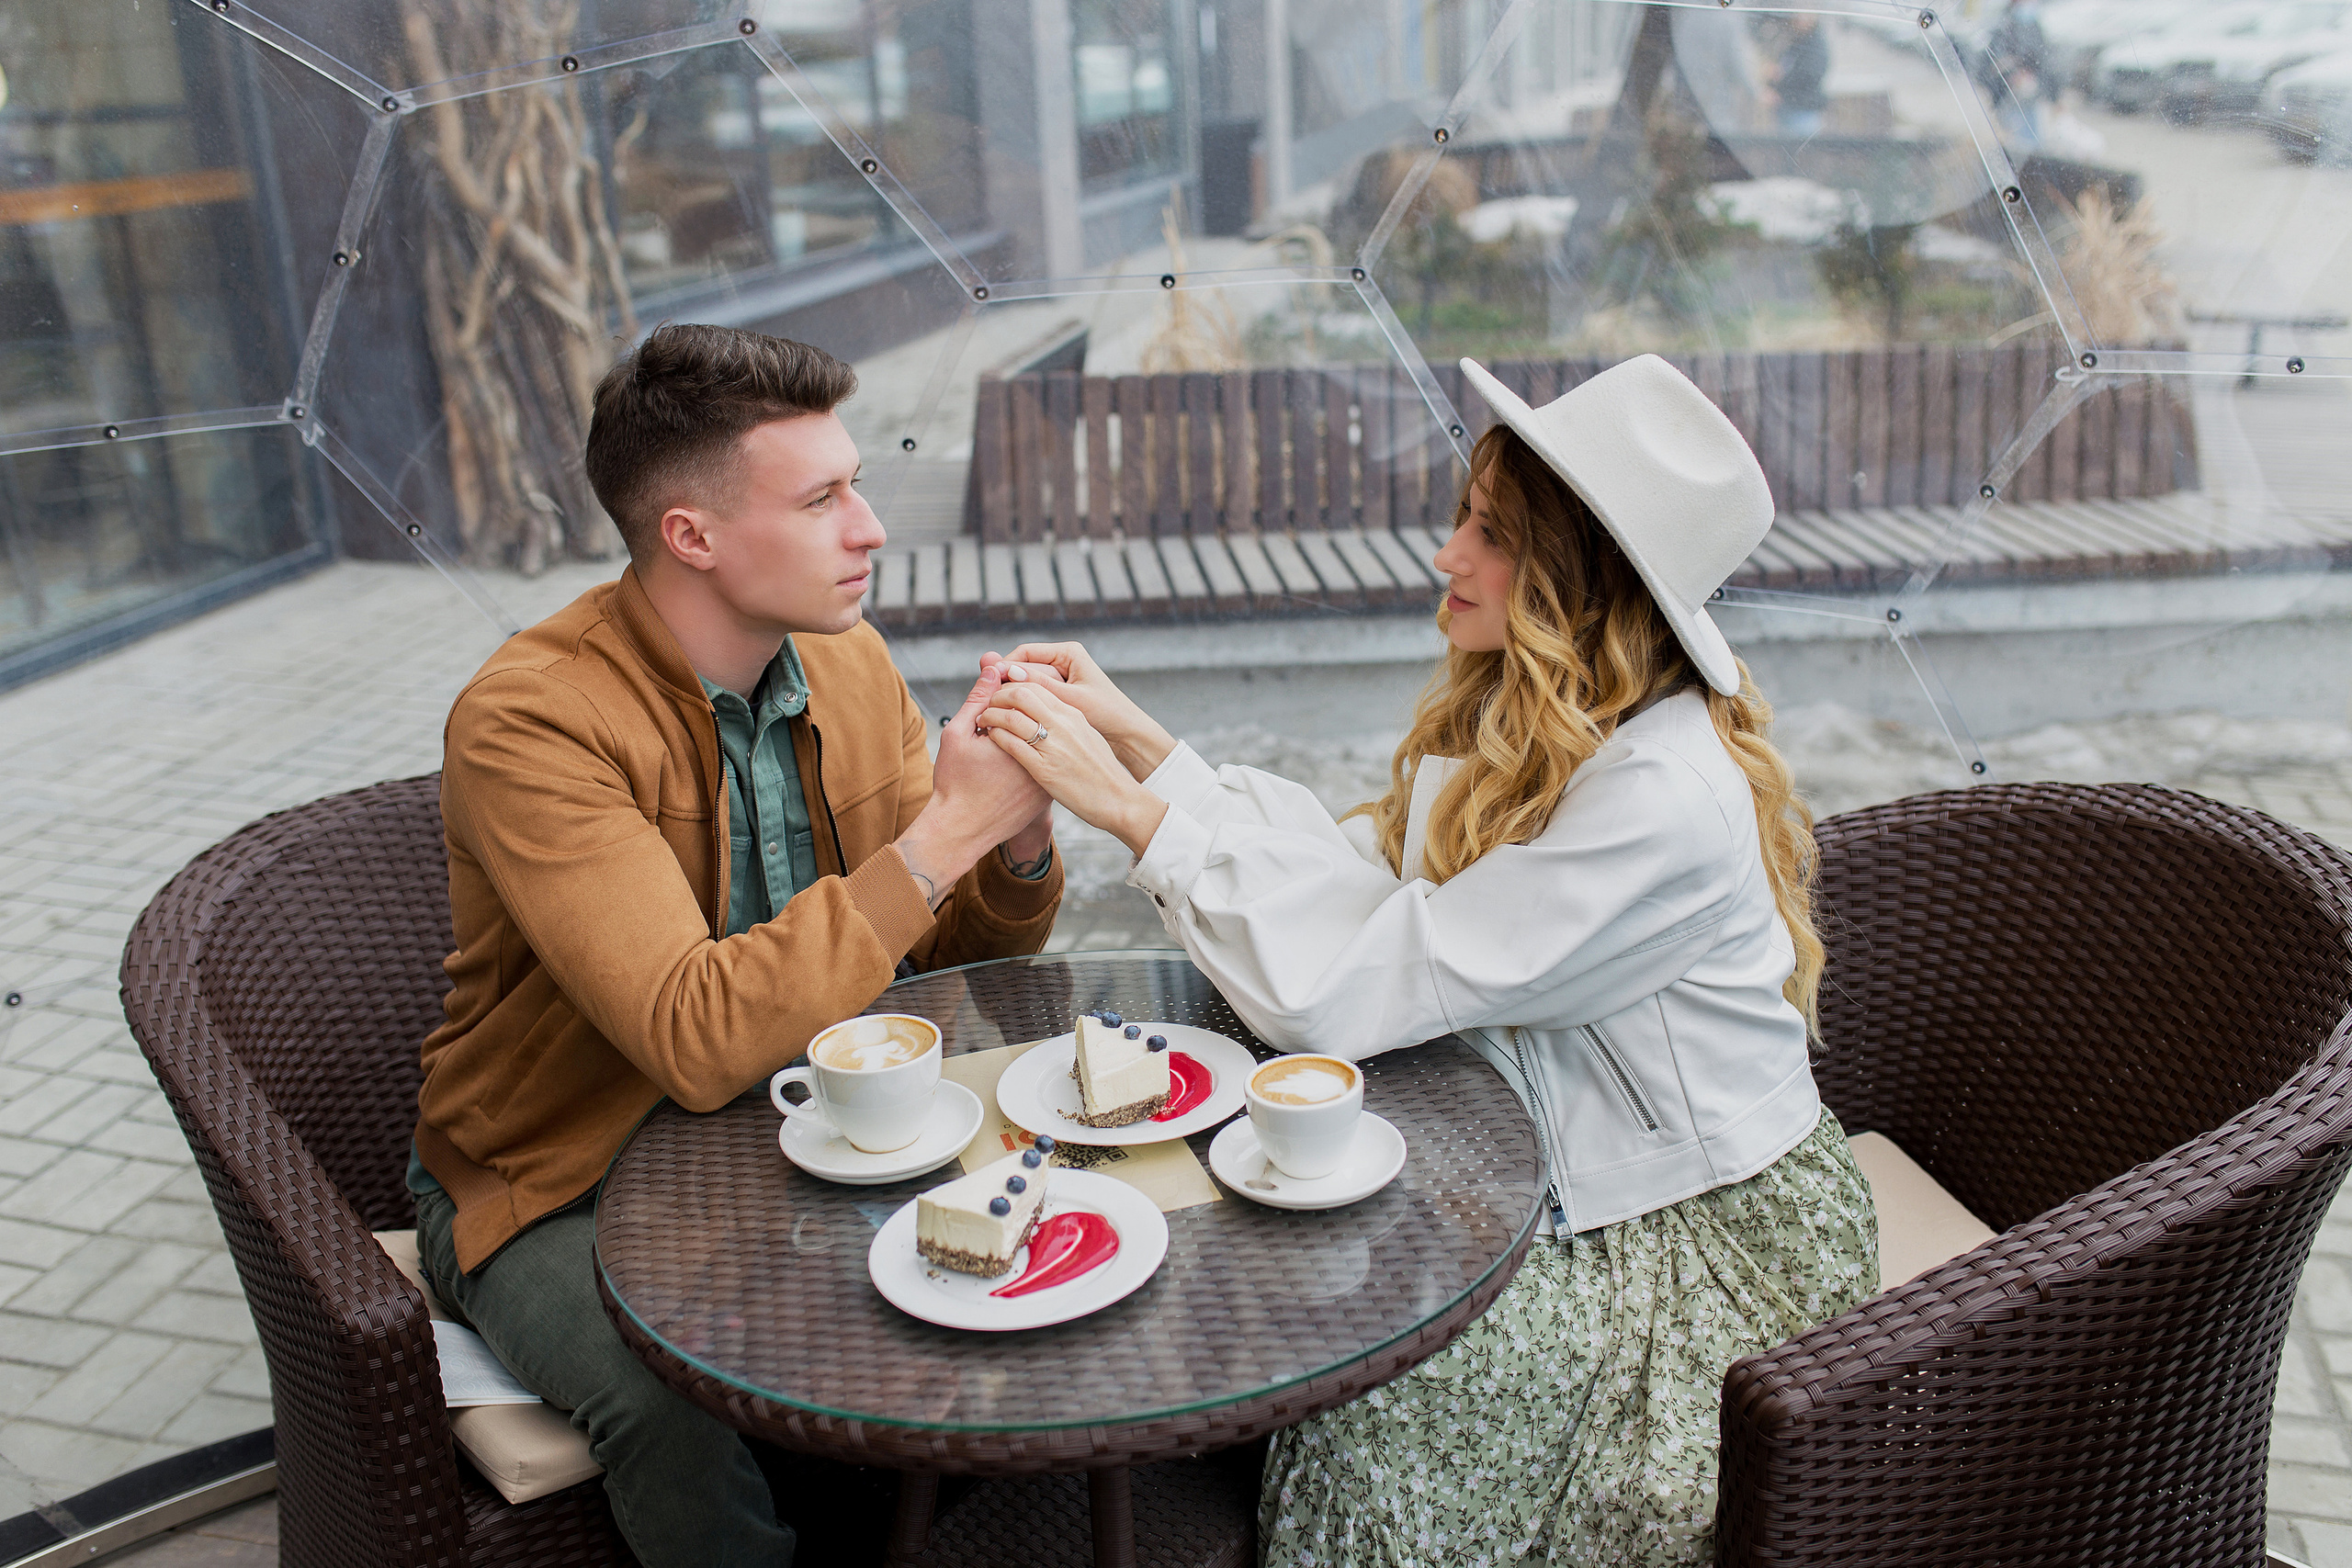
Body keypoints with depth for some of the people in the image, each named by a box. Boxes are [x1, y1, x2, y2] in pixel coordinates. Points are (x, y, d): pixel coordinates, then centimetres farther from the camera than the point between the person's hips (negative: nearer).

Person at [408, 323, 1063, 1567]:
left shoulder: (848, 660, -3)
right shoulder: (530, 719, -24)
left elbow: (956, 952, 3)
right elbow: (696, 1044, -34)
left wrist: (1020, 833, -20)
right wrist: (945, 831, -32)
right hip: (565, 1189, -5)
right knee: (686, 1406, -33)